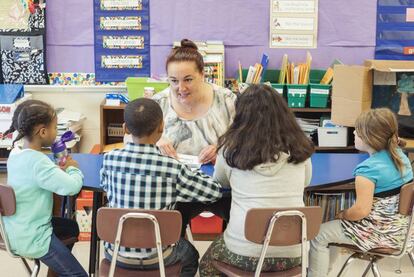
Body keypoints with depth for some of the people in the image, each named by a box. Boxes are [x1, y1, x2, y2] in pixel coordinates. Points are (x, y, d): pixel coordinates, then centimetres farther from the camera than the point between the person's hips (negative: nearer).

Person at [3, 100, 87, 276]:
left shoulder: (15, 155, 0)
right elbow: (73, 186, -32)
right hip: (31, 240, -9)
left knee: (72, 227, 30)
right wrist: (72, 168, -11)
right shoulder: (38, 161, -28)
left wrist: (60, 169, -1)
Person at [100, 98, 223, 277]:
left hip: (117, 255, 2)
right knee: (190, 254, 32)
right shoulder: (173, 168, -19)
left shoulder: (110, 158, -11)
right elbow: (214, 192, -9)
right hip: (156, 257, -2)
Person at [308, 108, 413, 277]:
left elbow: (361, 211, -25)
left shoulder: (368, 168, -25)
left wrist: (343, 215, -8)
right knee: (333, 226, 28)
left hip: (380, 232, -9)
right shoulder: (400, 155, 0)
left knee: (318, 235, 2)